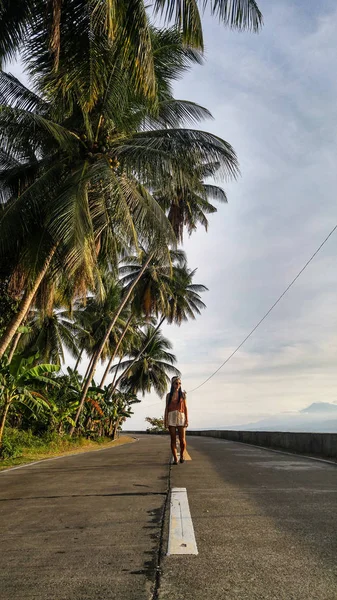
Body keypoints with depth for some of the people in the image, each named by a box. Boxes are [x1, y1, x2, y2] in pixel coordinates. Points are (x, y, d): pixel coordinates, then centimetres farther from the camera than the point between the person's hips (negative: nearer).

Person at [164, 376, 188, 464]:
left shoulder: (183, 394, 8)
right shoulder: (169, 395, 9)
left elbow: (185, 407, 6)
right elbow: (167, 408, 7)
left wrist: (187, 419, -1)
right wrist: (165, 420, 0)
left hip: (181, 417, 0)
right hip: (171, 417, 0)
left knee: (182, 439, -7)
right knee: (173, 439, 0)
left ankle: (182, 455, 17)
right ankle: (175, 458, 7)